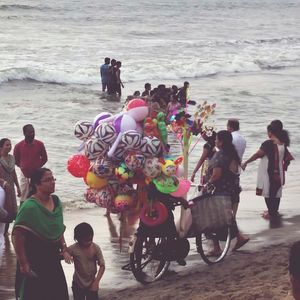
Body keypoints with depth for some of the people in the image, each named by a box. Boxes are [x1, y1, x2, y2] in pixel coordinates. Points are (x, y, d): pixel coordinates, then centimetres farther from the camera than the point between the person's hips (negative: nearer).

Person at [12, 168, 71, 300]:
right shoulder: (29, 207, -23)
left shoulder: (56, 201, 0)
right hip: (34, 262, -7)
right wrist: (23, 263, -21)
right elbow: (17, 236, -23)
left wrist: (64, 249, 9)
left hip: (52, 260, 7)